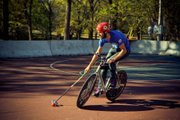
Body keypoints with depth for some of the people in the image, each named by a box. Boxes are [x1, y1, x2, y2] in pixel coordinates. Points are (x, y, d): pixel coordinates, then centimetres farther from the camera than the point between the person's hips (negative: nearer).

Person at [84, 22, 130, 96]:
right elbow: (97, 53, -9)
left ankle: (113, 85, -11)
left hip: (125, 50, -6)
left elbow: (124, 50, -32)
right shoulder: (103, 39, -15)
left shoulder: (116, 36, -36)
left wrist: (113, 59, -39)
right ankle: (100, 88, -1)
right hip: (115, 48, 6)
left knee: (111, 62, -28)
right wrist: (89, 66, -10)